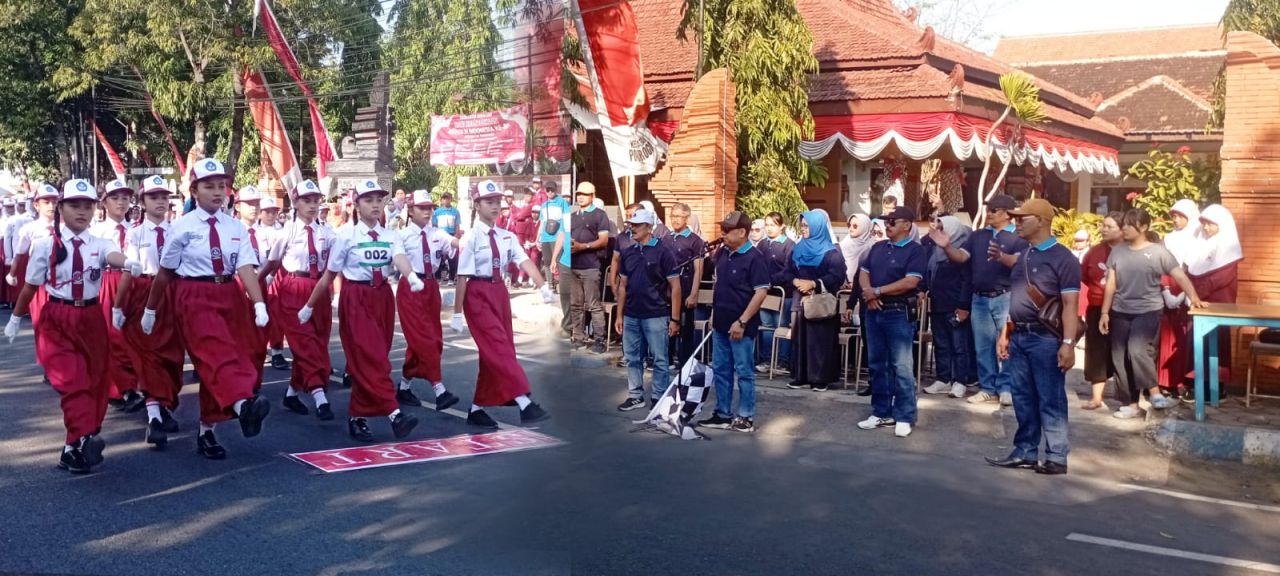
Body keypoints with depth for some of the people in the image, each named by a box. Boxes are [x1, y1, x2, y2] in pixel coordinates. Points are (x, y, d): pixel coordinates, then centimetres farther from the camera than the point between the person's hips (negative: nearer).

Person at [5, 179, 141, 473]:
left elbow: (114, 257, -26)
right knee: (72, 381, -16)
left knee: (95, 381, 8)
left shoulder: (99, 244, -2)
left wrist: (128, 263, -50)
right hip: (57, 319, -3)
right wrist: (16, 319, 15)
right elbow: (31, 286, 6)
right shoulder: (45, 245, -5)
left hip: (91, 318, 3)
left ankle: (75, 447, 23)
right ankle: (85, 440, -26)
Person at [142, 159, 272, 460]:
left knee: (218, 357, 7)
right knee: (217, 353, -25)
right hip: (194, 297, -4)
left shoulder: (236, 228, 5)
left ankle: (207, 431, 19)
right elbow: (165, 272, 7)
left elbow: (246, 268, -7)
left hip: (230, 296, 4)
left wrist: (259, 303, -23)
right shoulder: (183, 227, -2)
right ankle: (243, 405, -51)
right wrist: (150, 310, 15)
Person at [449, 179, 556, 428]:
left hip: (500, 292, 7)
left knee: (493, 352, 10)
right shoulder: (470, 237, -10)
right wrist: (458, 314, -12)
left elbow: (525, 261, -7)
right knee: (499, 349, -12)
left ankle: (477, 409, 20)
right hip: (478, 294, -7)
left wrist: (543, 286, -22)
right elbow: (462, 277, -11)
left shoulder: (506, 236, 7)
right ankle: (524, 404, -17)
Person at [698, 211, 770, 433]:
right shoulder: (722, 253, 7)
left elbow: (761, 292, -18)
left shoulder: (754, 257, -15)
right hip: (721, 323, 8)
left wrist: (742, 322, -20)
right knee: (720, 370, 14)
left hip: (741, 326, -7)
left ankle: (746, 418, 12)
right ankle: (723, 414, 24)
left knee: (743, 372, 3)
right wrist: (714, 314, 16)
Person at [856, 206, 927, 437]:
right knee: (877, 364, 10)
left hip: (899, 313, -7)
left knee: (901, 366, -5)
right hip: (874, 312, 7)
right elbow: (863, 273, 12)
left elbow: (910, 282, -18)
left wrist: (877, 291, -14)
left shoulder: (915, 250, -7)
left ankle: (905, 417, 0)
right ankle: (881, 412, 19)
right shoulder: (878, 247, 15)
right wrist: (869, 293, -10)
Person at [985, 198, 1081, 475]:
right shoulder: (1023, 255, 14)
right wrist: (1005, 334, 15)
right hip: (1018, 337, 7)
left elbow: (1070, 304, -14)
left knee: (1050, 401, -1)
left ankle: (1056, 457, 6)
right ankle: (1025, 452, 18)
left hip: (1046, 338, -7)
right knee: (1023, 399, 11)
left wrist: (1068, 343, -20)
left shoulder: (1063, 258, -9)